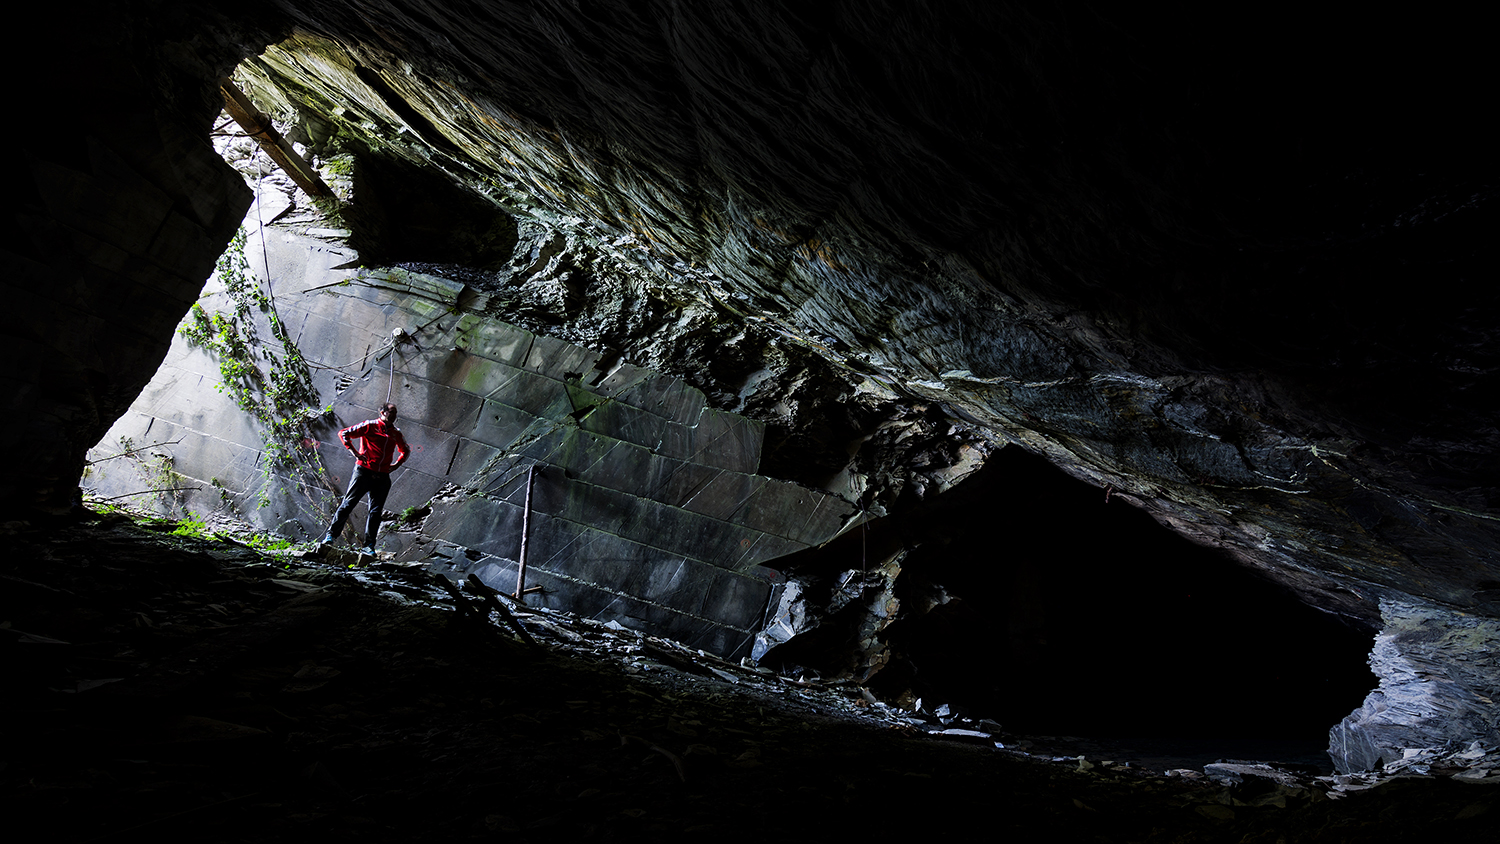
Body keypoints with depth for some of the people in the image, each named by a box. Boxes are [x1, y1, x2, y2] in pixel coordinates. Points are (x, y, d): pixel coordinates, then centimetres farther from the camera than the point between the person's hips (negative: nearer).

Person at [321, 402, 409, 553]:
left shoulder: (396, 432, 13)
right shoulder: (370, 425, -1)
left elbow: (405, 450, 29)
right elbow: (343, 434, -2)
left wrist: (397, 464, 11)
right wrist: (355, 453, -10)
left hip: (382, 477, 4)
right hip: (364, 471, -4)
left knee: (376, 511, 2)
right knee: (348, 503, -5)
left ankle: (369, 546, 7)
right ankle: (331, 534, 4)